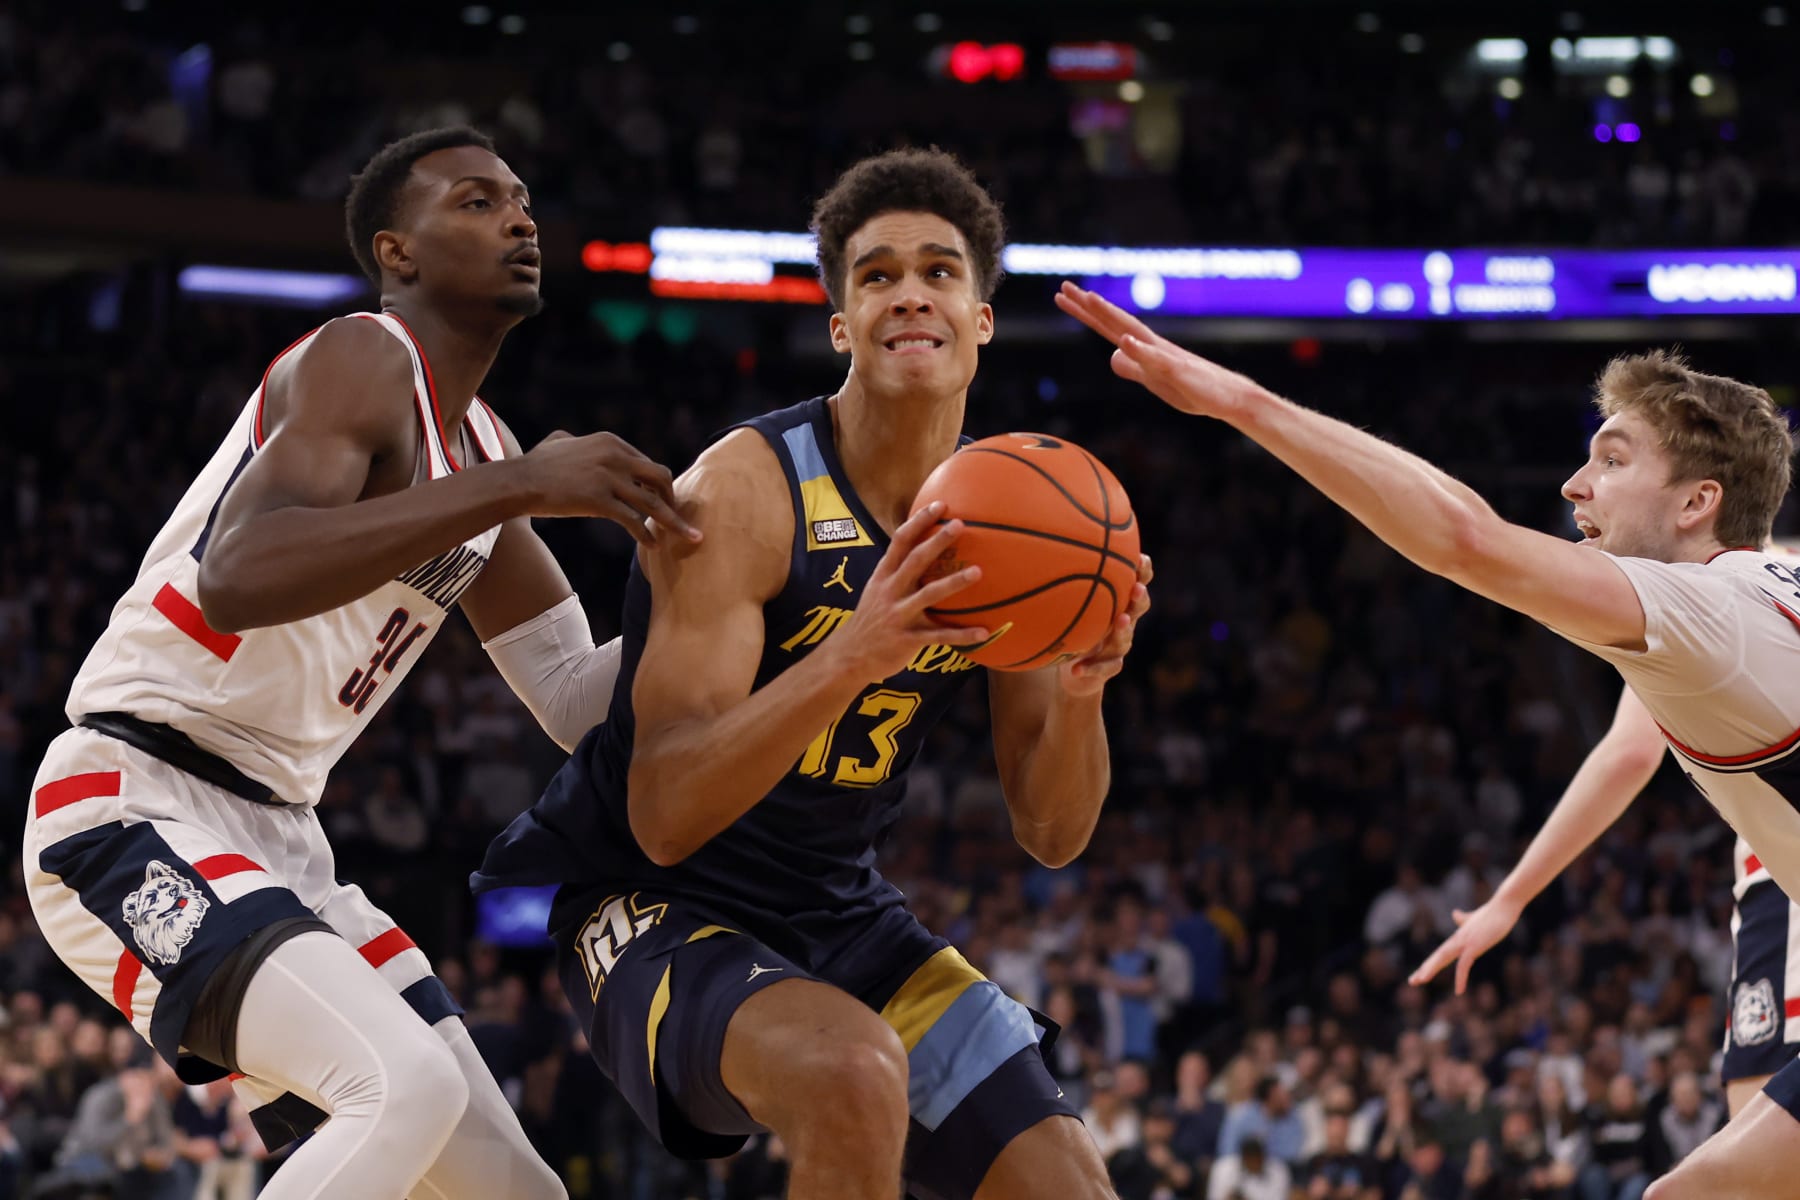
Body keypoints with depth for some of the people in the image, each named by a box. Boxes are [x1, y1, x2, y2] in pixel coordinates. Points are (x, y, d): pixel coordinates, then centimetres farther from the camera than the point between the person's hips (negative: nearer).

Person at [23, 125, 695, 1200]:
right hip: (133, 810, -10)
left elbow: (576, 702, 19)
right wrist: (516, 488, -32)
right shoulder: (363, 363, -11)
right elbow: (236, 579, -30)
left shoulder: (486, 451, 16)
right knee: (411, 1083, -31)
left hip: (275, 837, 10)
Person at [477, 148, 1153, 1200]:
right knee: (856, 1075, -37)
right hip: (656, 904, -7)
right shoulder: (746, 491, -20)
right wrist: (851, 655, -40)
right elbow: (664, 816, -27)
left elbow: (1052, 836, 2)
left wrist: (1079, 692, -20)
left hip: (841, 915, 7)